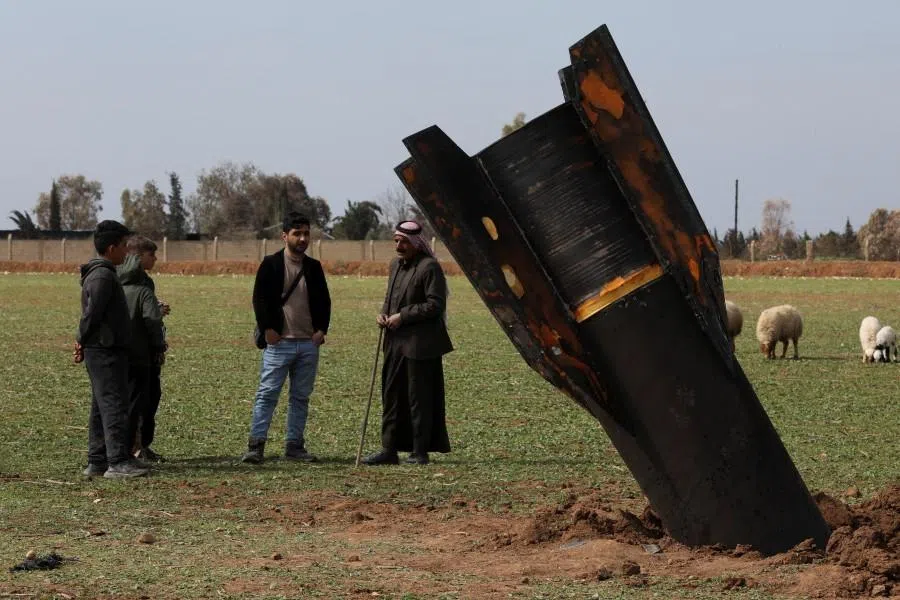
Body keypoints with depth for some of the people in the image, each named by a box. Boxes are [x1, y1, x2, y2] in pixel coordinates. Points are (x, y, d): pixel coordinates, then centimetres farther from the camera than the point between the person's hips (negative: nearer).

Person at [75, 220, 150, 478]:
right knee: (115, 406, -11)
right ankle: (118, 462, -13)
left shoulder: (103, 273, 17)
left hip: (102, 351, 11)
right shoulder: (103, 276, -17)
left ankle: (97, 461, 15)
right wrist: (83, 341, -6)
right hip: (106, 352, -11)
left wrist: (82, 341, 14)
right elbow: (92, 313, -19)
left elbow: (92, 314, 20)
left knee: (101, 408, 12)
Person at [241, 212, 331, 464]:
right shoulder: (271, 264, -2)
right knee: (267, 394, -8)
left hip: (309, 343, 5)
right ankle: (256, 446, -8)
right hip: (279, 342, -5)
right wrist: (268, 329, -11)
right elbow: (259, 299, -4)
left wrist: (321, 329, 3)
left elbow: (324, 301, 16)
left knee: (301, 397, 8)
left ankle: (295, 446, 14)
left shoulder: (314, 267, 12)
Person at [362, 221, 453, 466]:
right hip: (396, 342, 9)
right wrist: (383, 314, 5)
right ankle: (389, 449, 14)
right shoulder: (396, 265, 15)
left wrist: (402, 316, -17)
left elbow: (435, 305, -17)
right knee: (391, 395, 9)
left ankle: (420, 452, 5)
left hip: (419, 344, -9)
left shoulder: (429, 267, -12)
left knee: (419, 399, -2)